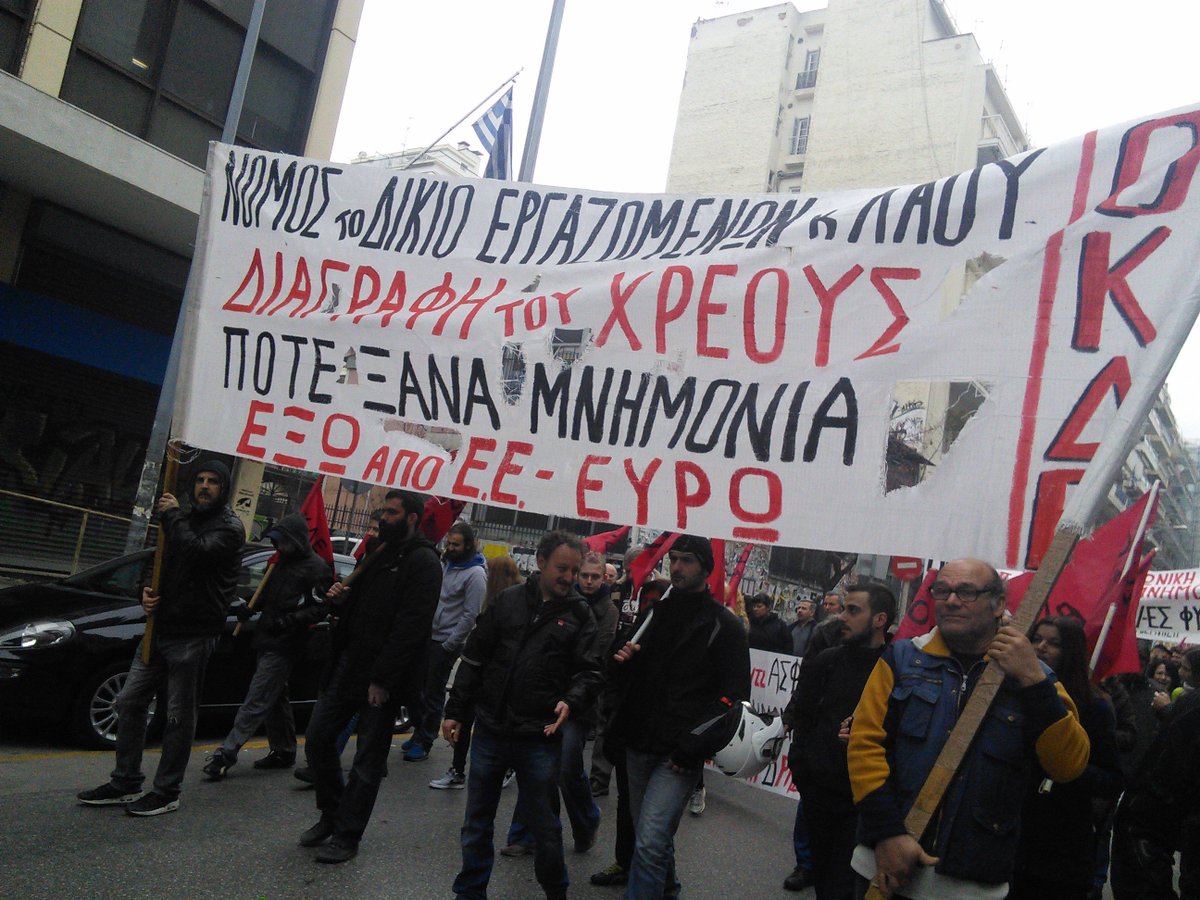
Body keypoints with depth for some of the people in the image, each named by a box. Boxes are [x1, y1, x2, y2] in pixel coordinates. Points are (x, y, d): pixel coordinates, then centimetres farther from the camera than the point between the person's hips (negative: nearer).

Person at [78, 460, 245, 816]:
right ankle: (125, 784, 21)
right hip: (160, 627, 8)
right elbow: (163, 563, 23)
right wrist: (149, 590, 2)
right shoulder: (186, 520, 18)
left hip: (192, 636, -8)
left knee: (180, 715, 1)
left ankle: (167, 793, 11)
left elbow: (197, 551, -27)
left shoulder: (229, 527, -7)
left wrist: (173, 516, -13)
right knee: (129, 702, 10)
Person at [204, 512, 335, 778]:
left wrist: (288, 621, -24)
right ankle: (284, 751, 26)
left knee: (256, 702, -9)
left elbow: (319, 609, -15)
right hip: (268, 643, 9)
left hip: (284, 646, -9)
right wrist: (251, 608, 9)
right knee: (276, 699, 15)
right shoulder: (281, 563, 17)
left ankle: (226, 754, -8)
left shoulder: (316, 568, -10)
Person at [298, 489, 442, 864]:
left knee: (368, 760, 4)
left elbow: (411, 626, -20)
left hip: (381, 678, -8)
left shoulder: (423, 562, -12)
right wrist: (341, 599, 0)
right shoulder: (379, 555, 16)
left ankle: (346, 836, 17)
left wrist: (382, 679, -22)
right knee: (318, 739, 10)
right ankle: (331, 815, 29)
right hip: (347, 665, 8)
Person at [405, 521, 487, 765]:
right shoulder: (445, 564, 8)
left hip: (446, 643, -7)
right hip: (428, 636, 7)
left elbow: (470, 615, -17)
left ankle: (424, 742, 14)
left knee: (434, 693, 3)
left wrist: (449, 645, -14)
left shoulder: (475, 574, -16)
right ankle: (419, 733, 30)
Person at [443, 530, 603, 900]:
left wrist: (571, 701, -23)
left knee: (544, 825, 9)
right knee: (476, 823, 14)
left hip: (541, 738, -2)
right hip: (490, 731, 2)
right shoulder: (507, 602, 2)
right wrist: (455, 711, 7)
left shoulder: (580, 614, -1)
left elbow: (589, 672, -3)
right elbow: (473, 660, 7)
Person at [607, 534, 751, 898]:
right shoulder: (656, 613, 12)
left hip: (679, 755, -6)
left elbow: (733, 695, -10)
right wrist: (623, 661, -1)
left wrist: (694, 746, -17)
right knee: (647, 836, 17)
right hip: (639, 745, 6)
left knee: (650, 842, -14)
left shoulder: (724, 626, -6)